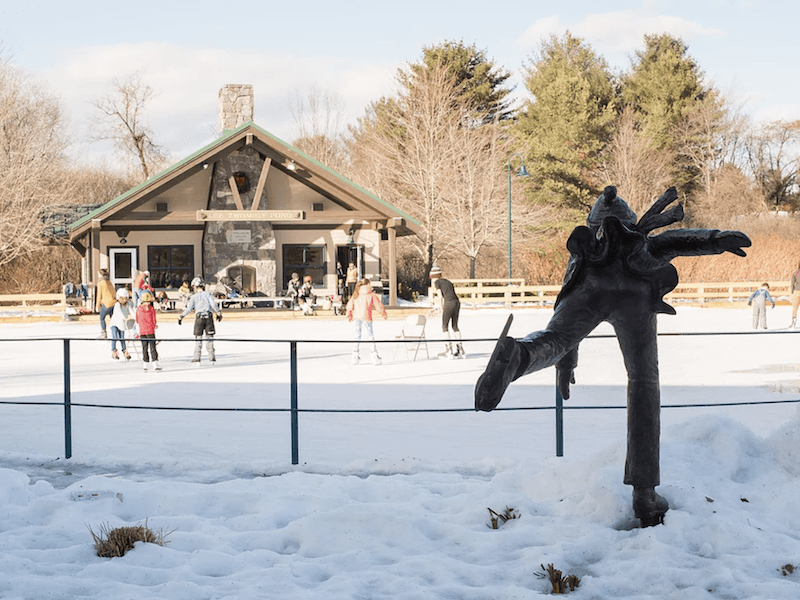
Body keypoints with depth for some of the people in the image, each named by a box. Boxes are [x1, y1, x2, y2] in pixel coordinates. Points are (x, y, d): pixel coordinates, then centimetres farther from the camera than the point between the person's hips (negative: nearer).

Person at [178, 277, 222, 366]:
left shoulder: (194, 297, 6)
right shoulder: (207, 294, 8)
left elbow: (189, 308, 0)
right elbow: (213, 304, -2)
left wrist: (181, 317, 6)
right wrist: (218, 313, 6)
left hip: (199, 318, -1)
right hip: (209, 317, 1)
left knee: (198, 339, 3)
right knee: (209, 338, 6)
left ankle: (196, 359, 1)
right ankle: (212, 359, 6)